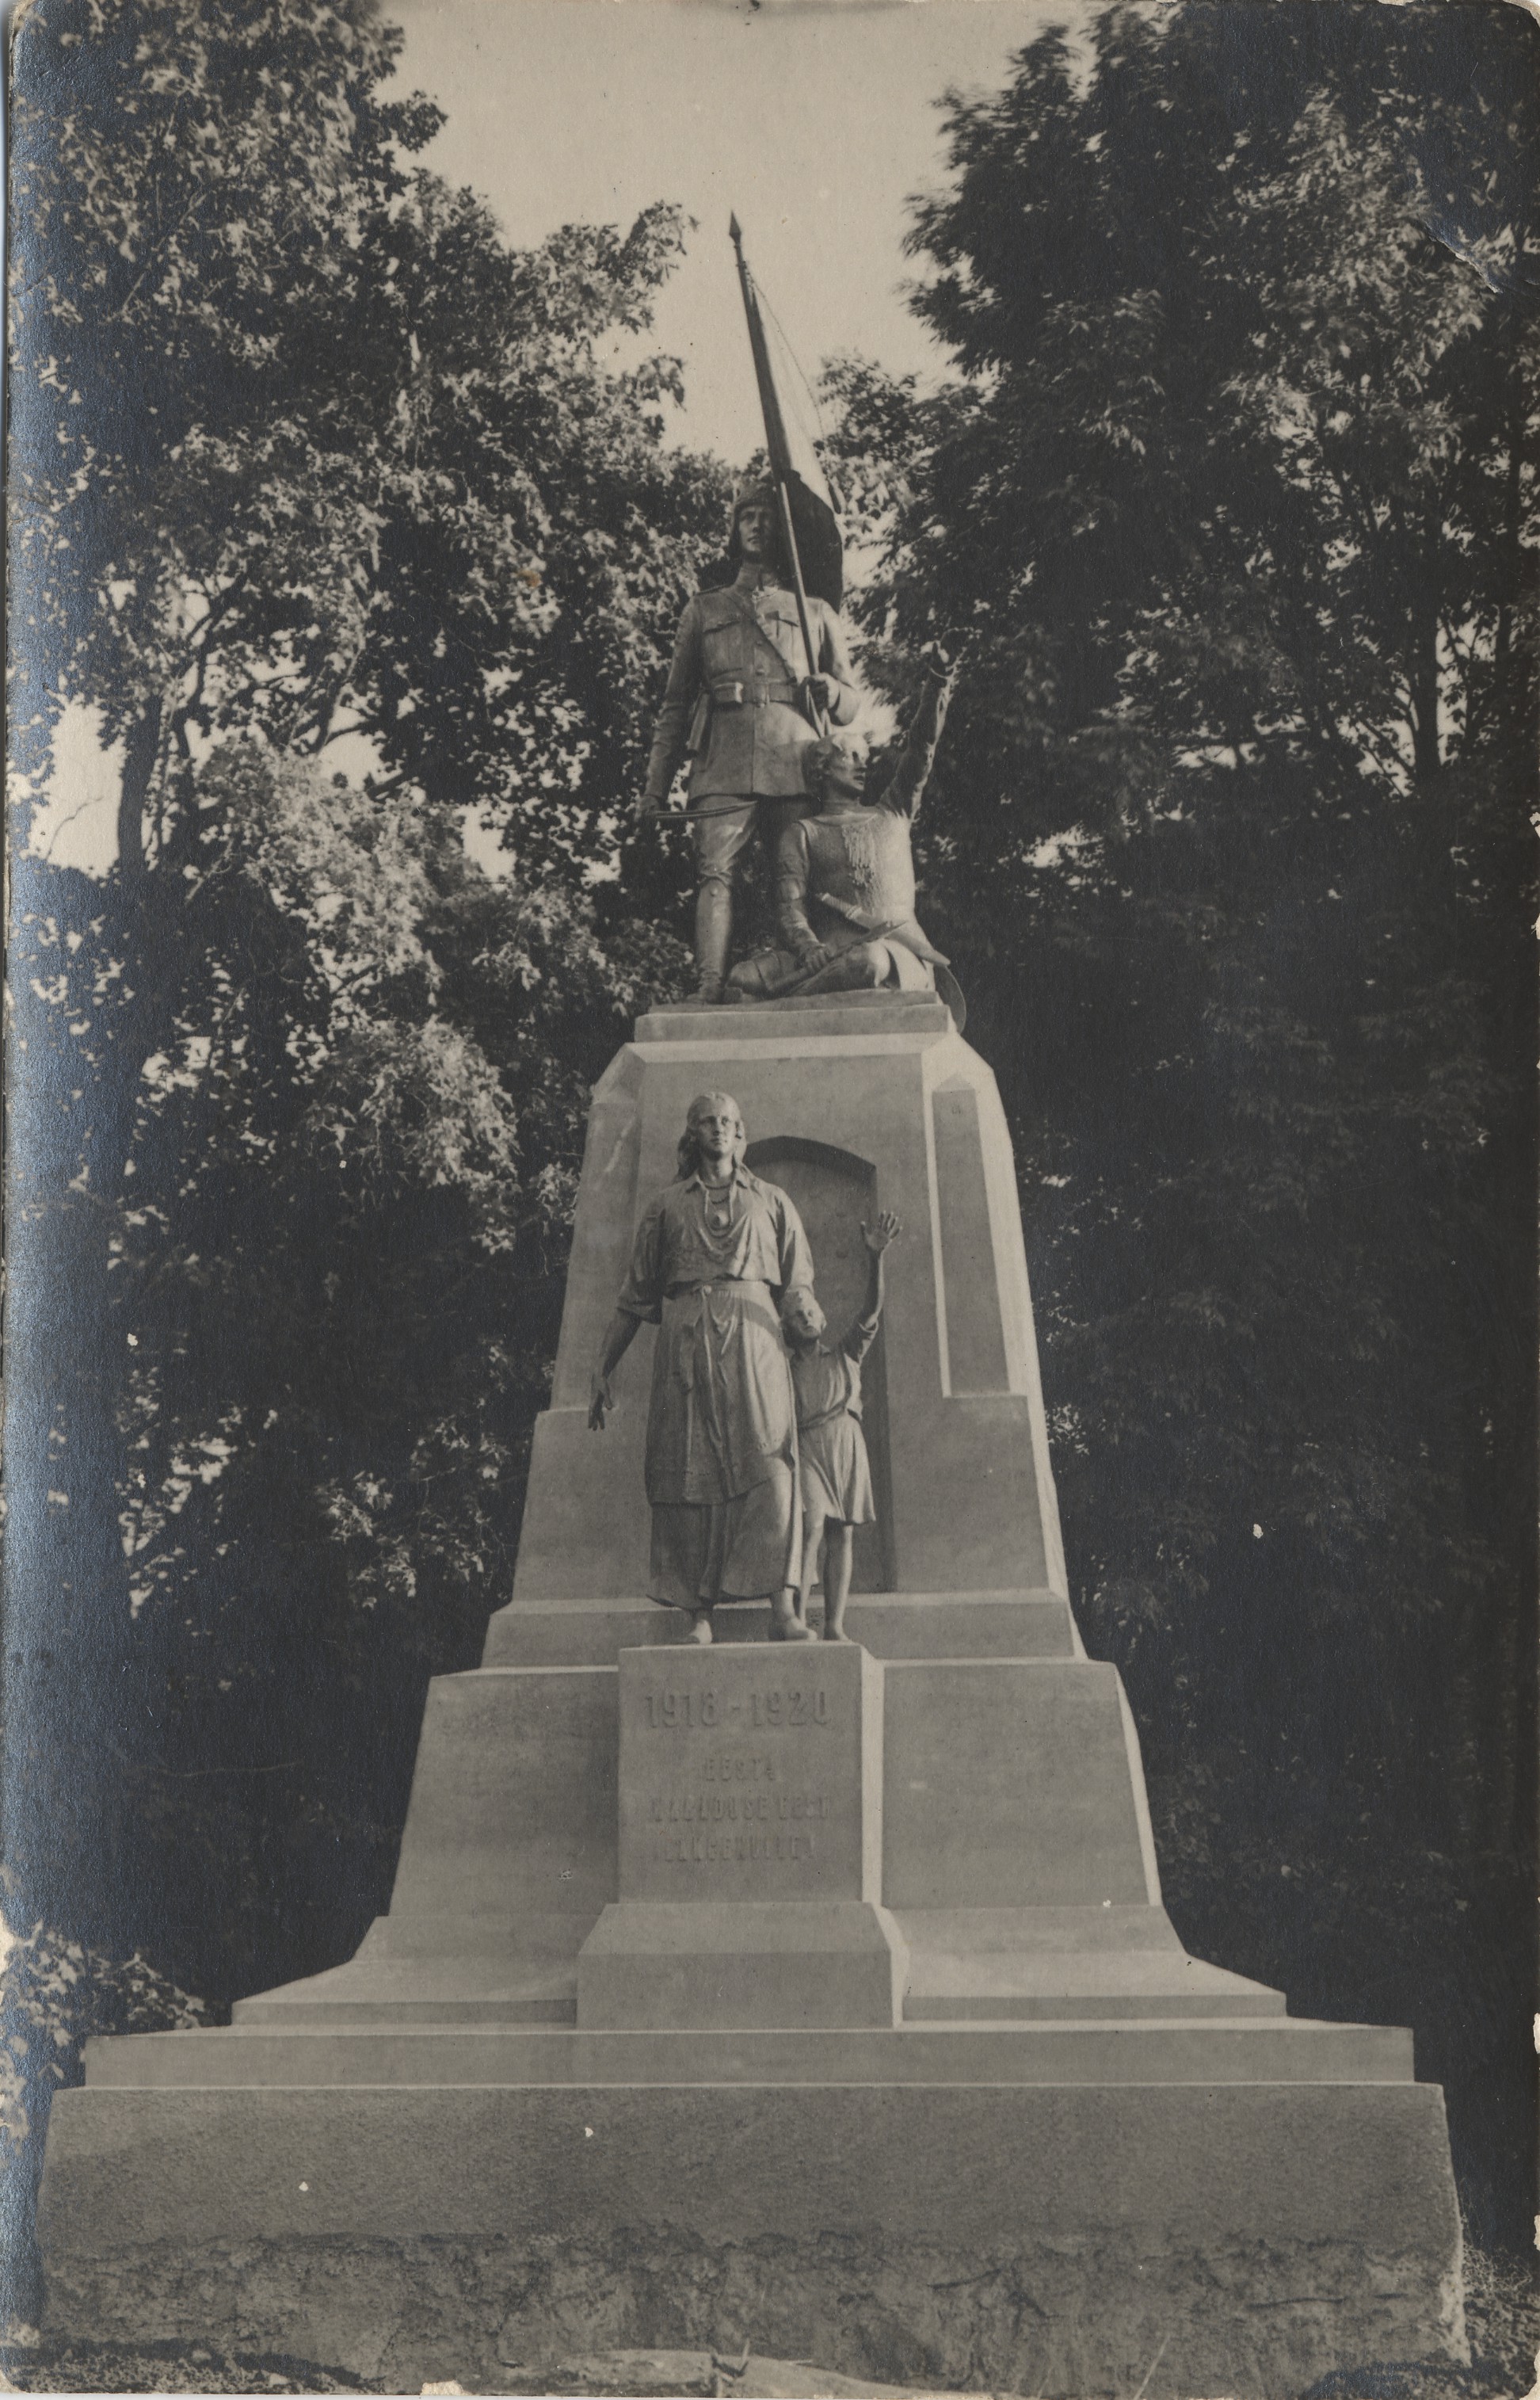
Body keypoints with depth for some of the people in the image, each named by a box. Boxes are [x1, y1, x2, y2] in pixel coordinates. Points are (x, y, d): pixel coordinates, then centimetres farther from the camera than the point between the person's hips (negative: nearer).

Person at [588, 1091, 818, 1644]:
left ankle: (783, 1610, -24)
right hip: (685, 1343, 1)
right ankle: (699, 1615, -9)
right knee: (690, 1474, -8)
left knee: (769, 1467, -16)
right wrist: (603, 1368, 13)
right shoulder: (667, 1206, 20)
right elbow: (635, 1297, 19)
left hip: (752, 1335, -1)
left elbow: (799, 1292, 16)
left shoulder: (772, 1202, 20)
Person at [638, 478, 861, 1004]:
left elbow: (853, 702, 25)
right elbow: (675, 704, 22)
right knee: (717, 874, -17)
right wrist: (656, 783, 12)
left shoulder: (817, 613, 26)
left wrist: (833, 693, -1)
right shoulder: (703, 611, 26)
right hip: (724, 766, 0)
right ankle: (711, 987, -27)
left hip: (797, 764, 0)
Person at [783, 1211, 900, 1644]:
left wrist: (876, 1258, -12)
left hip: (848, 1445, 2)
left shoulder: (845, 1356, 17)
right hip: (808, 1447, -2)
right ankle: (798, 1621, -24)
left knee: (842, 1536, -2)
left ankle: (835, 1626, -5)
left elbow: (872, 1311, 2)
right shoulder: (786, 1370, 15)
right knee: (812, 1527, -19)